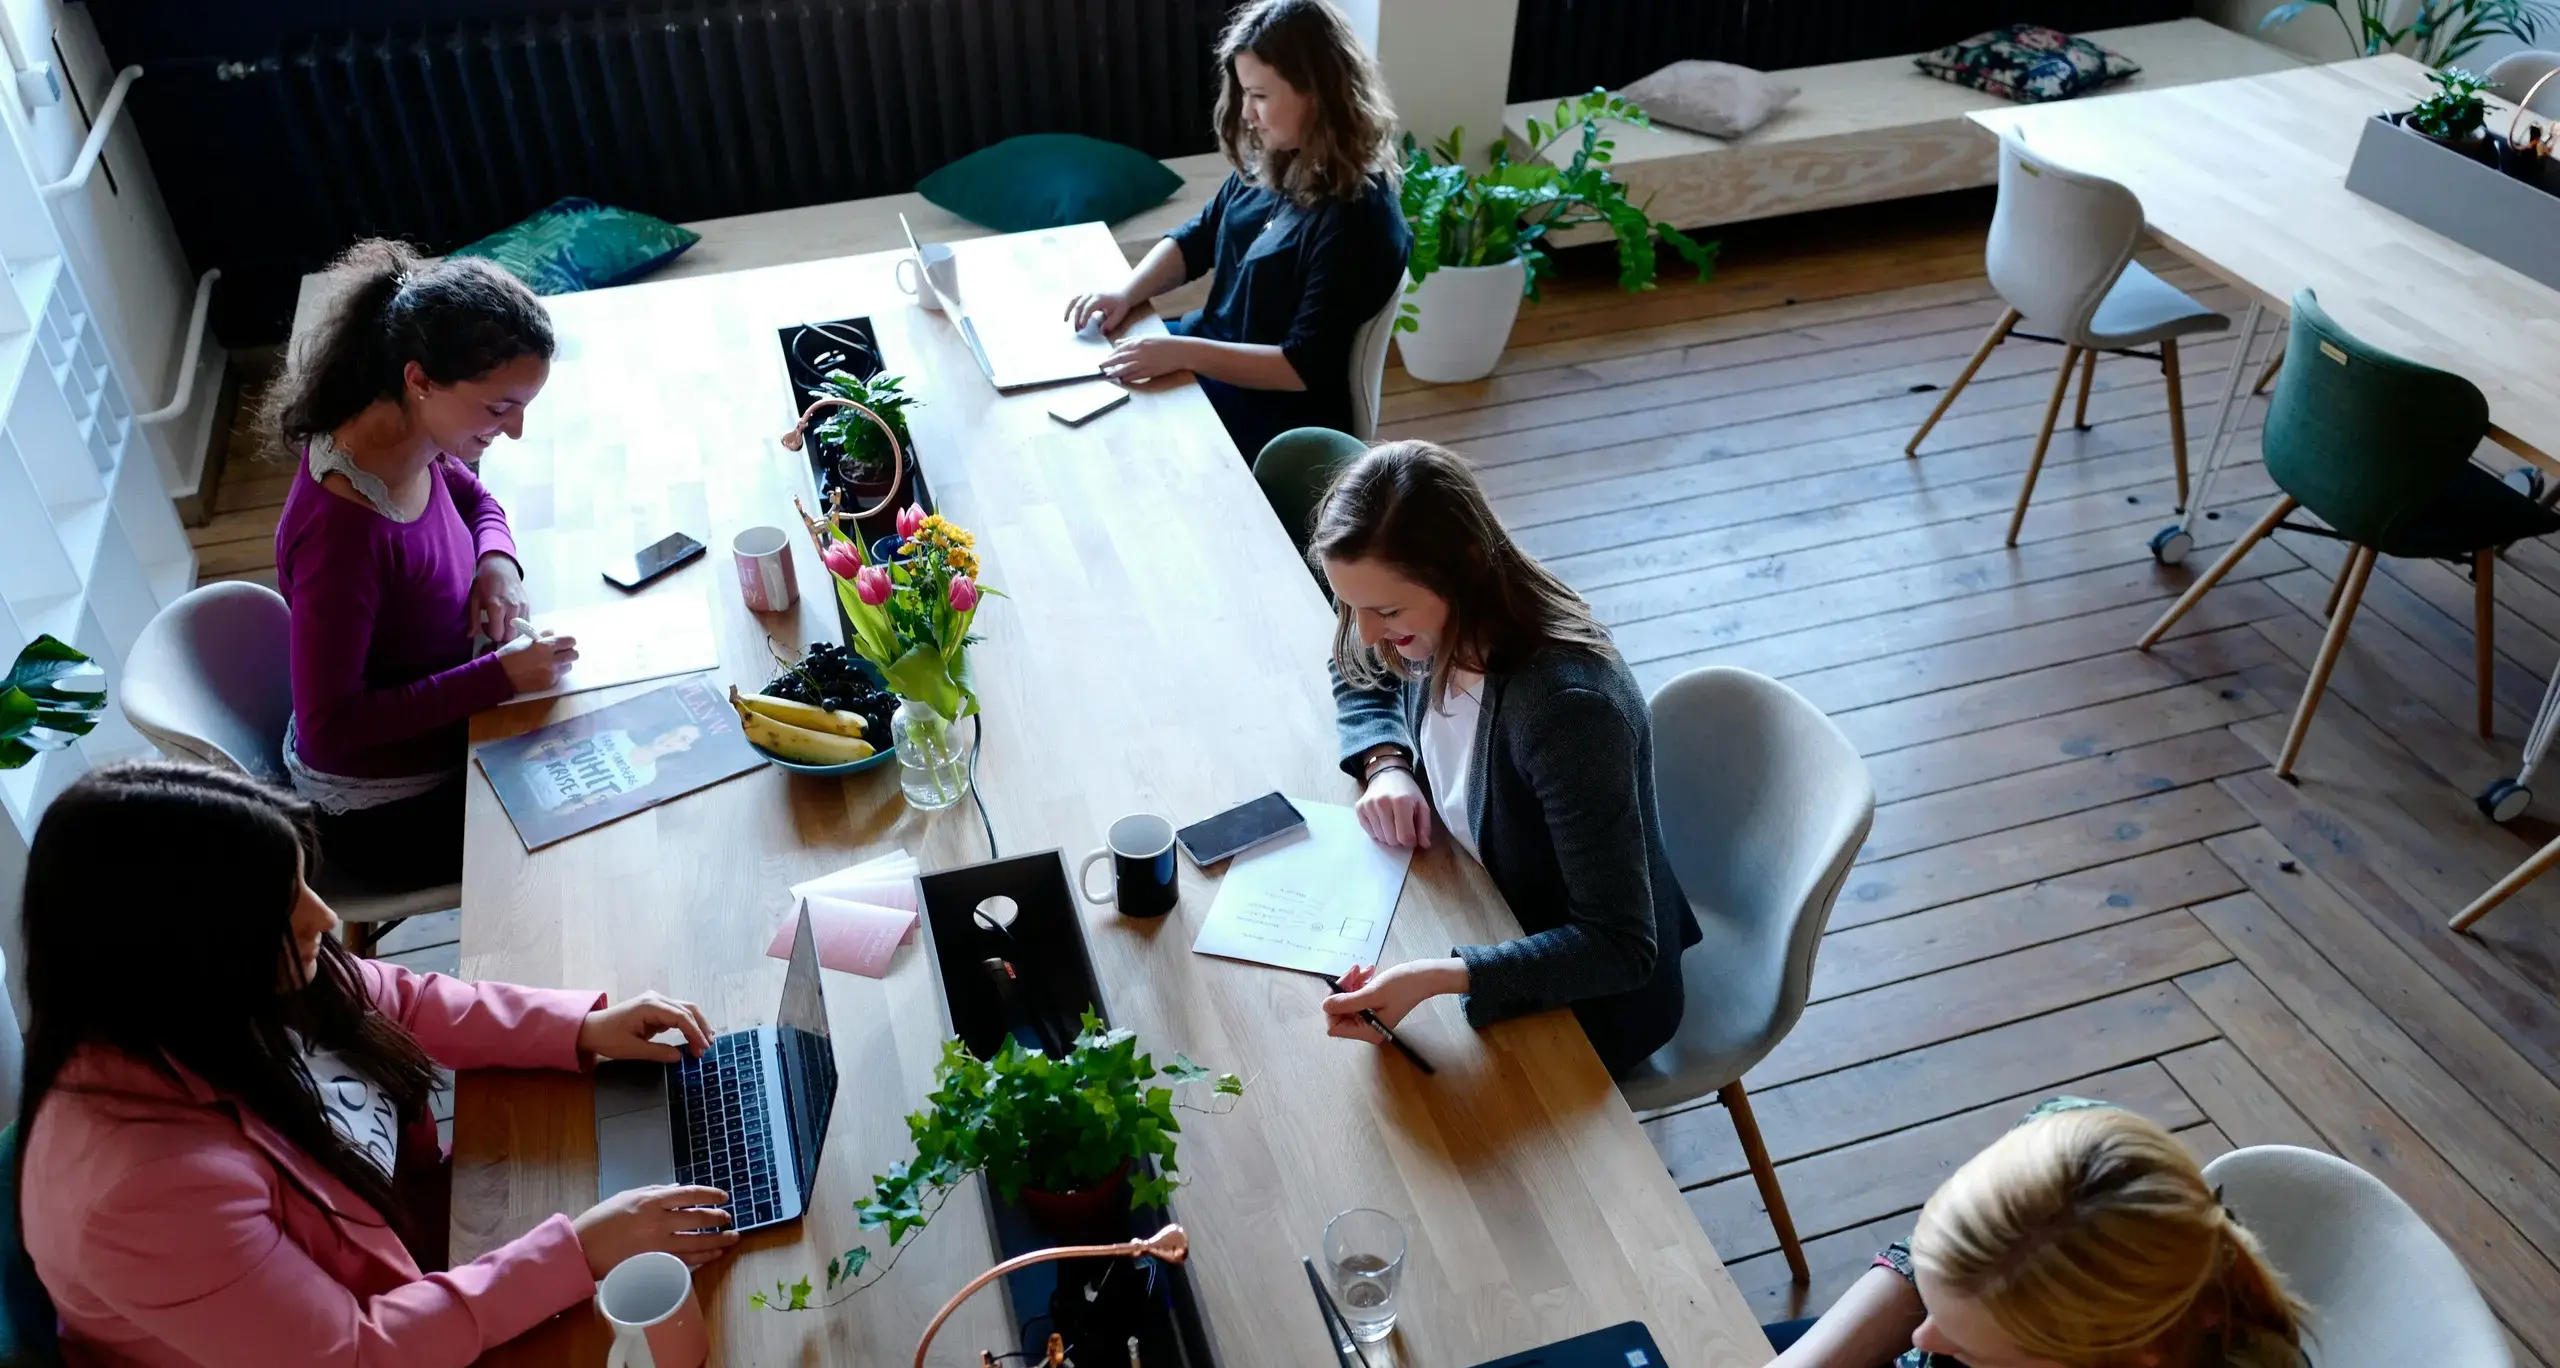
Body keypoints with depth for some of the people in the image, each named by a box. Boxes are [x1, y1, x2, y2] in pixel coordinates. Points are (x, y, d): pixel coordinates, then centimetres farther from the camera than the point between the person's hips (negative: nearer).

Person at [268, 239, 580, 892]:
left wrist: (497, 560, -9)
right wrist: (499, 677, -30)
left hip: (437, 732, 8)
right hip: (384, 813, -8)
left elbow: (472, 495, 13)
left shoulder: (415, 441, -12)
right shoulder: (341, 530, -35)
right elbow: (327, 729, -29)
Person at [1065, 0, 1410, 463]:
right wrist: (1125, 292, -7)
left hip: (1276, 416, -8)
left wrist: (1183, 353, -31)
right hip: (1213, 348, 8)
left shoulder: (1356, 218, -25)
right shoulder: (1270, 164, -1)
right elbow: (1196, 240, 11)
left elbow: (1306, 368, -27)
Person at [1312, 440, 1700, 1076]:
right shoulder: (1444, 628, -15)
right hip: (1485, 916, 7)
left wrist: (1439, 977, -45)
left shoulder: (1568, 707, -37)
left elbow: (1621, 950, -34)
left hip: (1591, 995, -7)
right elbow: (1360, 677, 10)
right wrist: (1385, 762, -11)